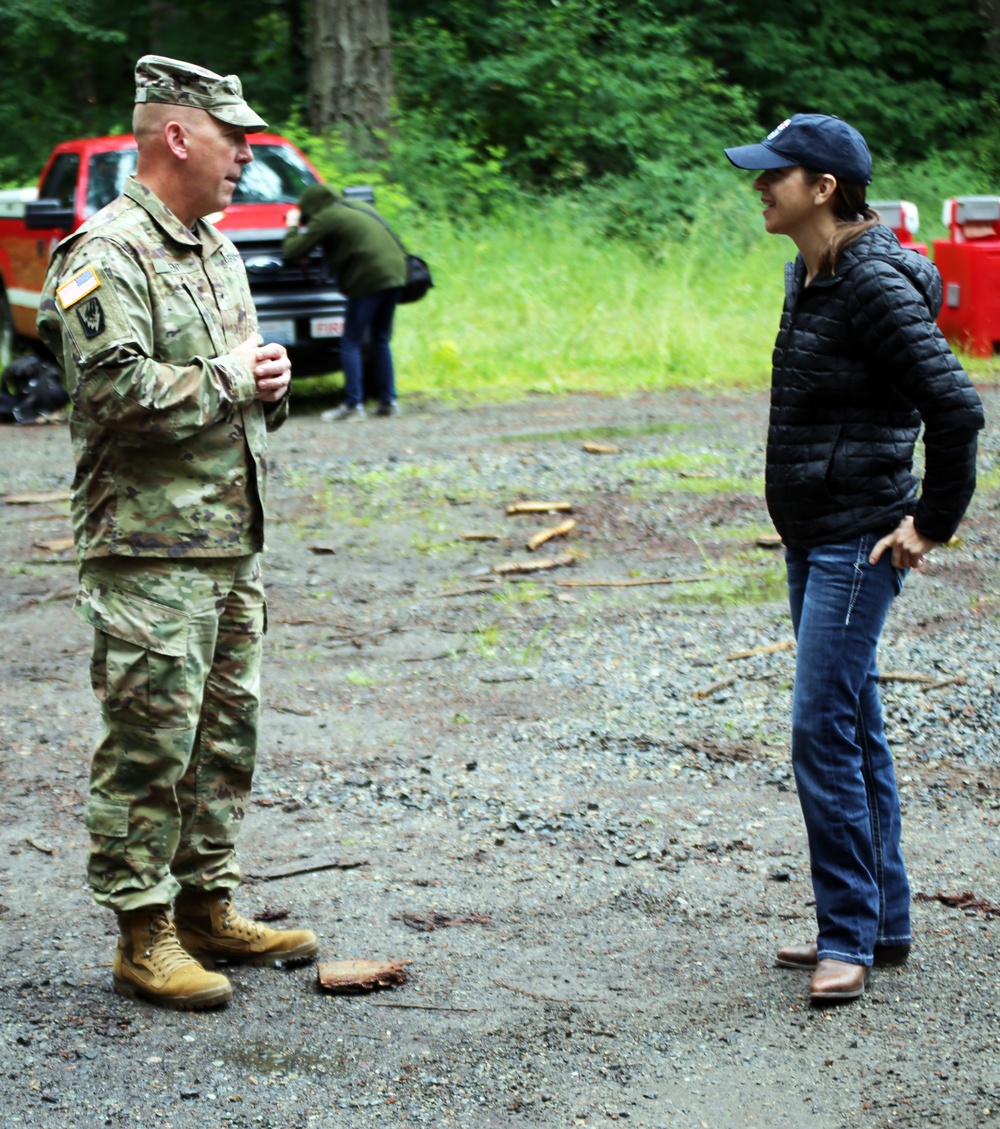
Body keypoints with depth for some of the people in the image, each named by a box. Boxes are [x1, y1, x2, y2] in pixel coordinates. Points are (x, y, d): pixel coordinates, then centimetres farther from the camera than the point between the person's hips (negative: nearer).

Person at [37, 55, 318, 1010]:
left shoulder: (217, 253, 17)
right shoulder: (108, 254, -13)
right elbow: (117, 391, -24)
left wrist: (269, 387, 4)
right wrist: (230, 377, -14)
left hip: (232, 544, 9)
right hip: (149, 549, -9)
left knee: (226, 734, 14)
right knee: (151, 744, -6)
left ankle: (206, 905, 25)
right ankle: (143, 938, 1)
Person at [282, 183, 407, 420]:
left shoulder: (325, 218, -2)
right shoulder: (357, 207, 21)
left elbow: (292, 252, 0)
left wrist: (292, 227, 17)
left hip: (369, 280, -8)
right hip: (395, 275, 8)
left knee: (350, 342, 0)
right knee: (381, 340, 16)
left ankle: (353, 405, -6)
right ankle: (388, 402, 15)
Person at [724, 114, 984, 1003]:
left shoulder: (874, 287, -18)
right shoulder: (810, 278, 11)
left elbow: (957, 406, -22)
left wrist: (933, 523, -15)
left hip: (858, 544, -10)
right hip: (811, 538, 10)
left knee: (824, 732, -10)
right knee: (853, 729, 14)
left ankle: (848, 937, -1)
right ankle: (881, 924, 23)